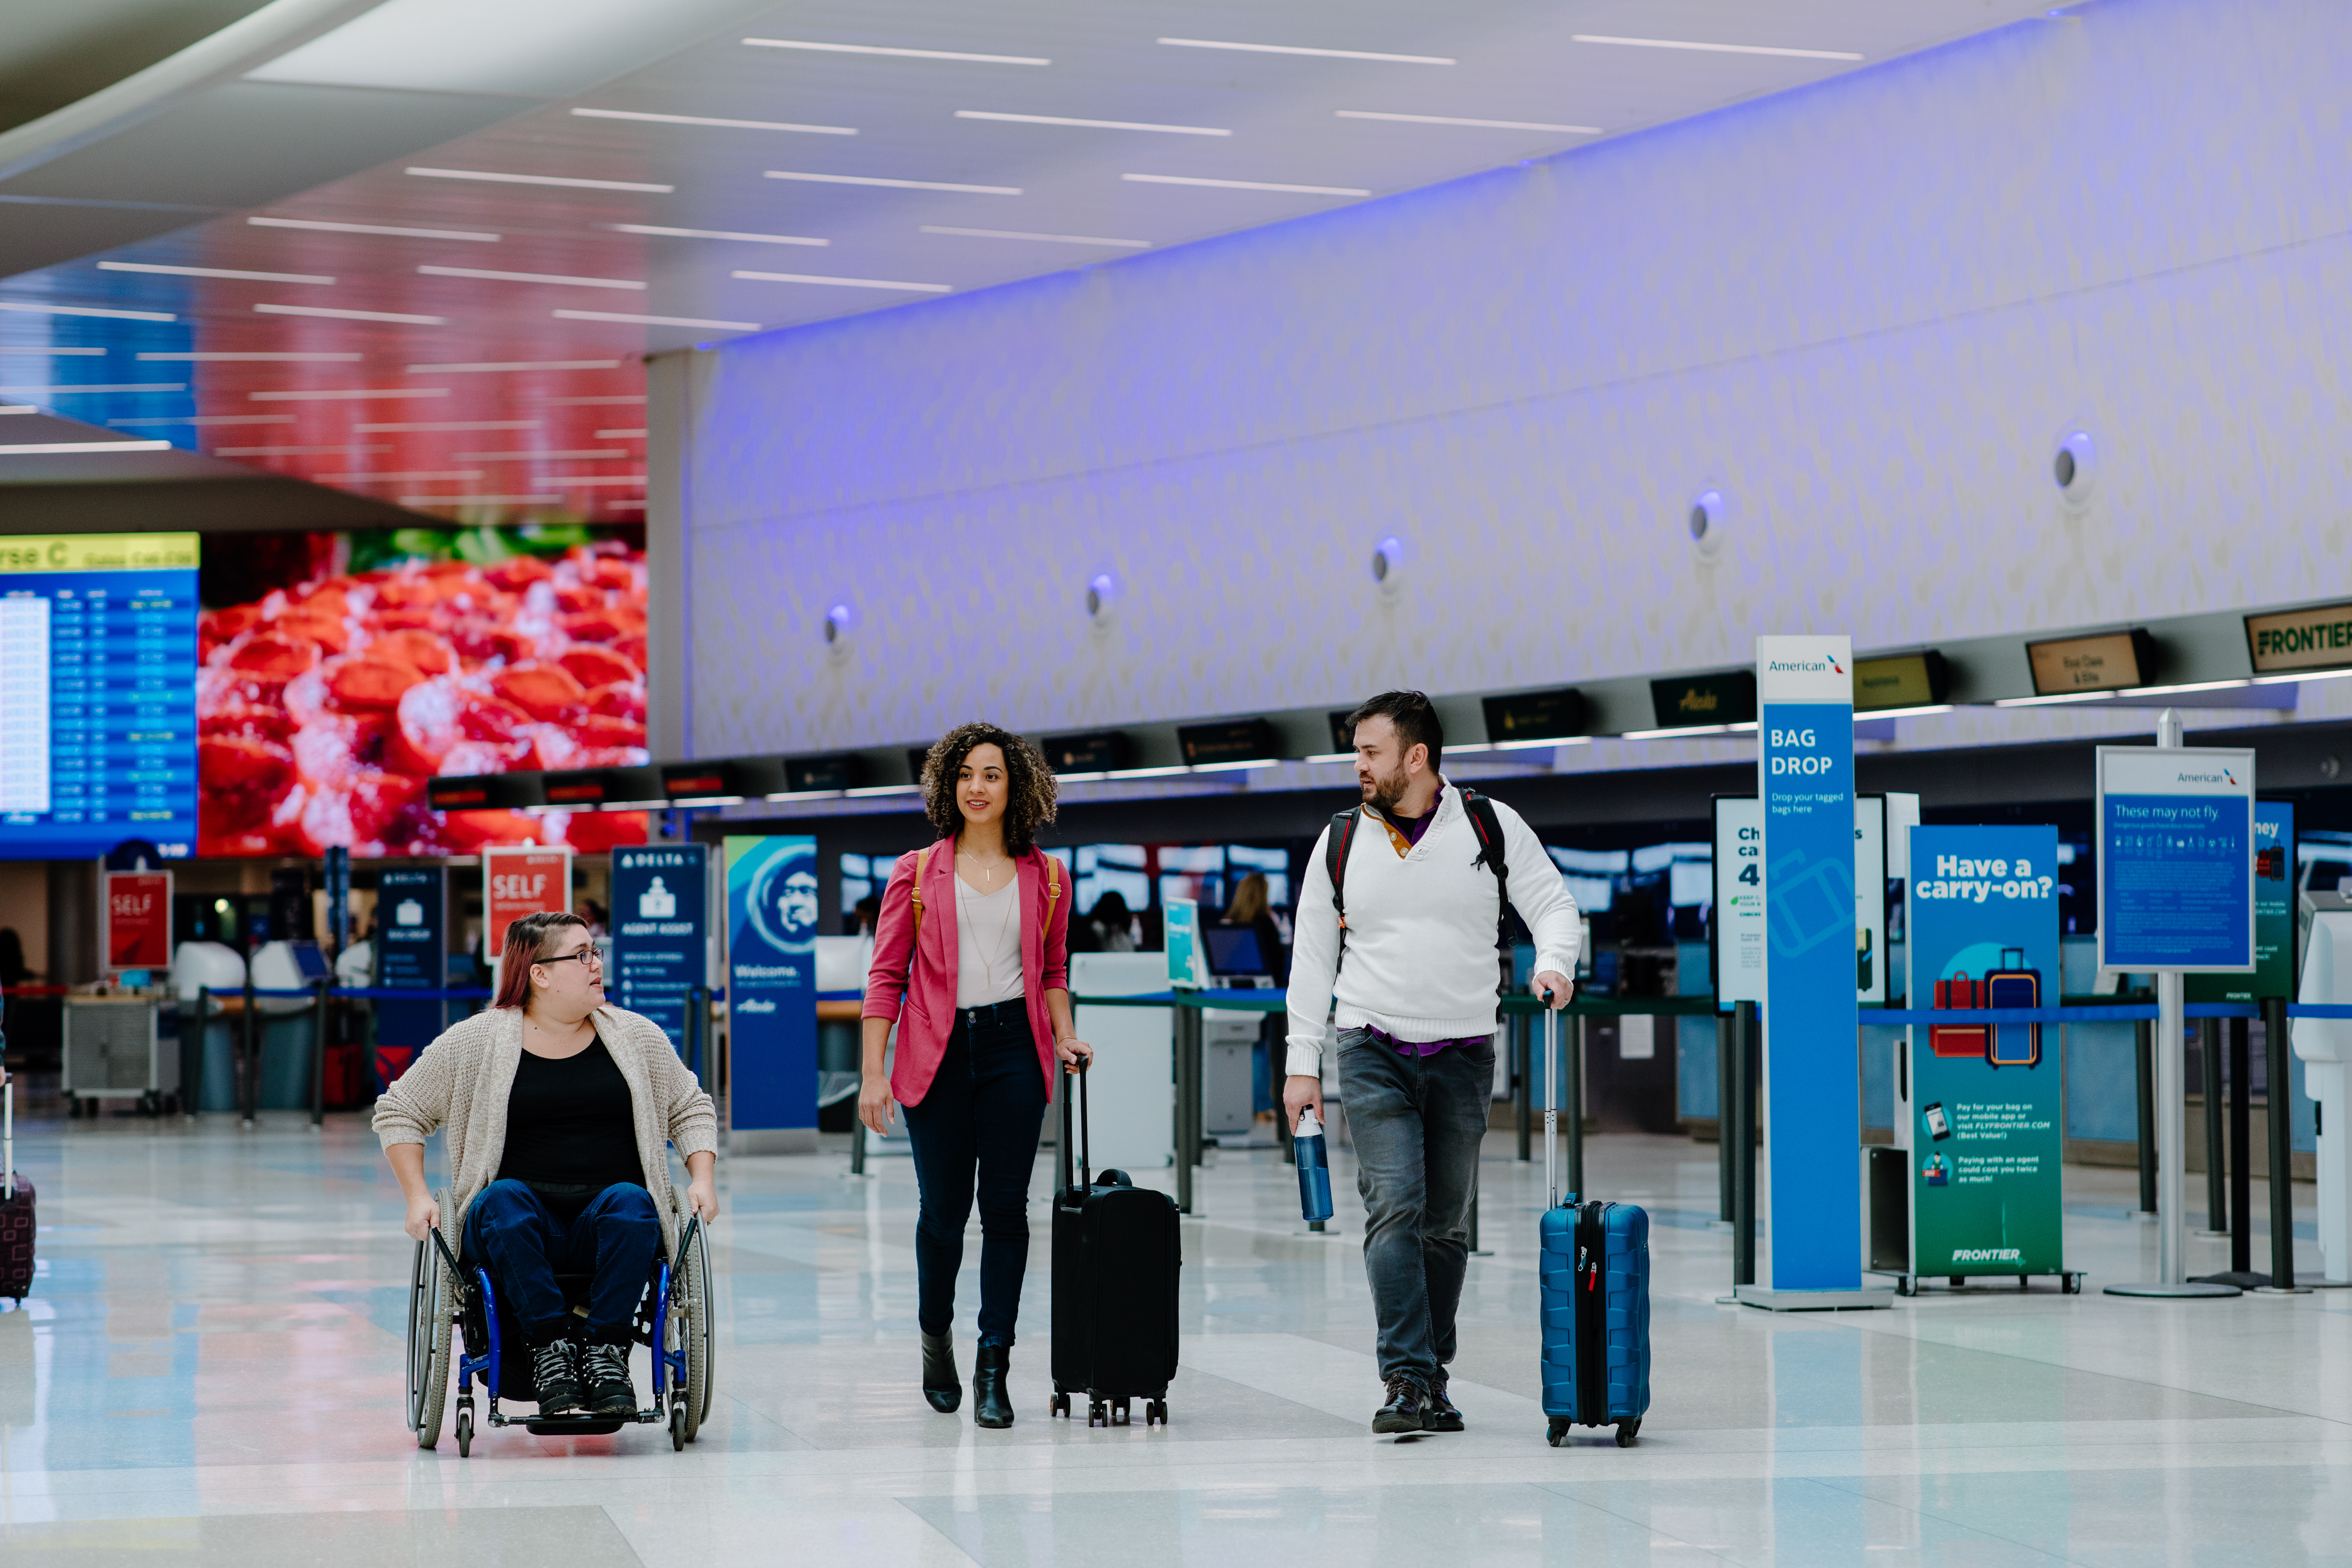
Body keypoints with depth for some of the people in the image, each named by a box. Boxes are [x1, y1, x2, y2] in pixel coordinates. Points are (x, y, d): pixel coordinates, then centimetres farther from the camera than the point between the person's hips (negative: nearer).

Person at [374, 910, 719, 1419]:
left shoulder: (638, 1037, 12)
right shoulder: (476, 1042, 5)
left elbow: (691, 1110, 22)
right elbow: (398, 1111, 12)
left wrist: (703, 1180, 5)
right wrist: (417, 1196, 0)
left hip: (606, 1225, 1)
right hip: (517, 1225, -1)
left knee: (629, 1201, -33)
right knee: (503, 1197, -35)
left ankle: (606, 1352, -35)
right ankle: (550, 1348, -37)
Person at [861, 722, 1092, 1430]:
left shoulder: (1045, 878, 9)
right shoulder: (917, 873, 4)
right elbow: (887, 976, 3)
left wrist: (1065, 1037, 2)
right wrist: (873, 1072, -3)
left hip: (1013, 1048, 1)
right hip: (936, 1050, -1)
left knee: (1006, 1208, -5)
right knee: (944, 1207, 3)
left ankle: (993, 1370, -2)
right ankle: (935, 1339, 29)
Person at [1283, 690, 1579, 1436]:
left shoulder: (1492, 827, 1)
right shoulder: (1342, 842, 4)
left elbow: (1554, 904, 5)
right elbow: (1312, 956, 8)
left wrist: (1554, 962, -18)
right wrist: (1302, 1061, 4)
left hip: (1463, 1056, 1)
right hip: (1374, 1053, -1)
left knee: (1446, 1223, 7)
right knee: (1394, 1209, -15)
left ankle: (1432, 1380, 18)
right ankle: (1406, 1381, -18)